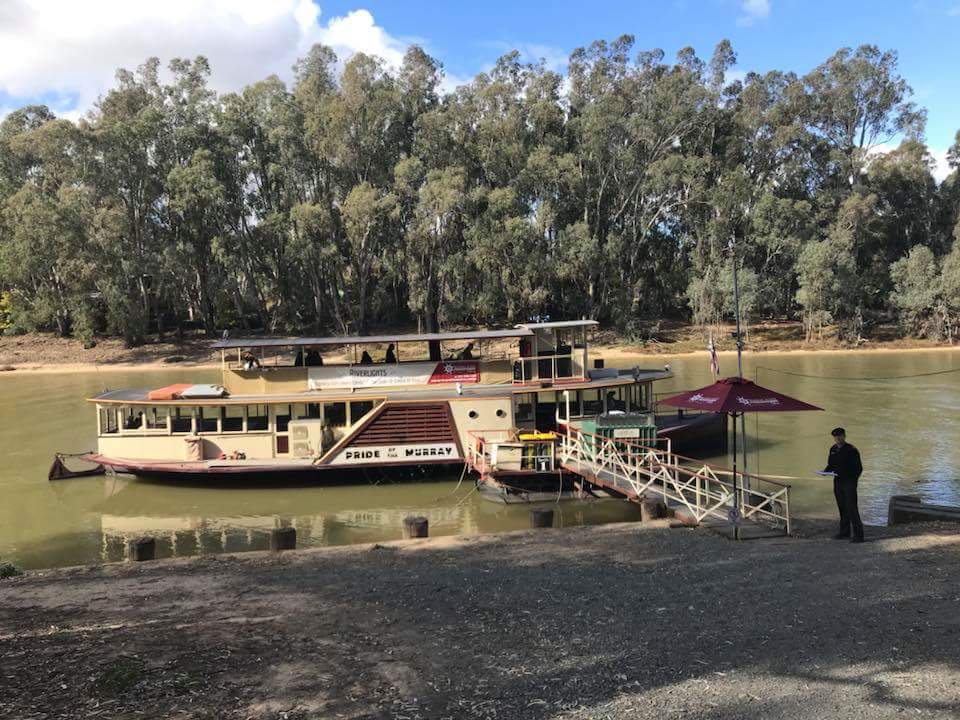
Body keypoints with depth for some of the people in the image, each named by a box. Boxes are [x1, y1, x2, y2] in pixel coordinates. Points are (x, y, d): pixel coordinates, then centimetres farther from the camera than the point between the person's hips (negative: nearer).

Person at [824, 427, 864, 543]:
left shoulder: (851, 450, -11)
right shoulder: (833, 449, 9)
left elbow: (859, 468, -11)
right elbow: (830, 464, 18)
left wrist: (853, 480, -23)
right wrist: (825, 471, -2)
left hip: (849, 482, -7)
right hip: (837, 481, 7)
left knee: (851, 508, -9)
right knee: (842, 507, 14)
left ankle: (858, 535, -4)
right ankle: (845, 532, 25)